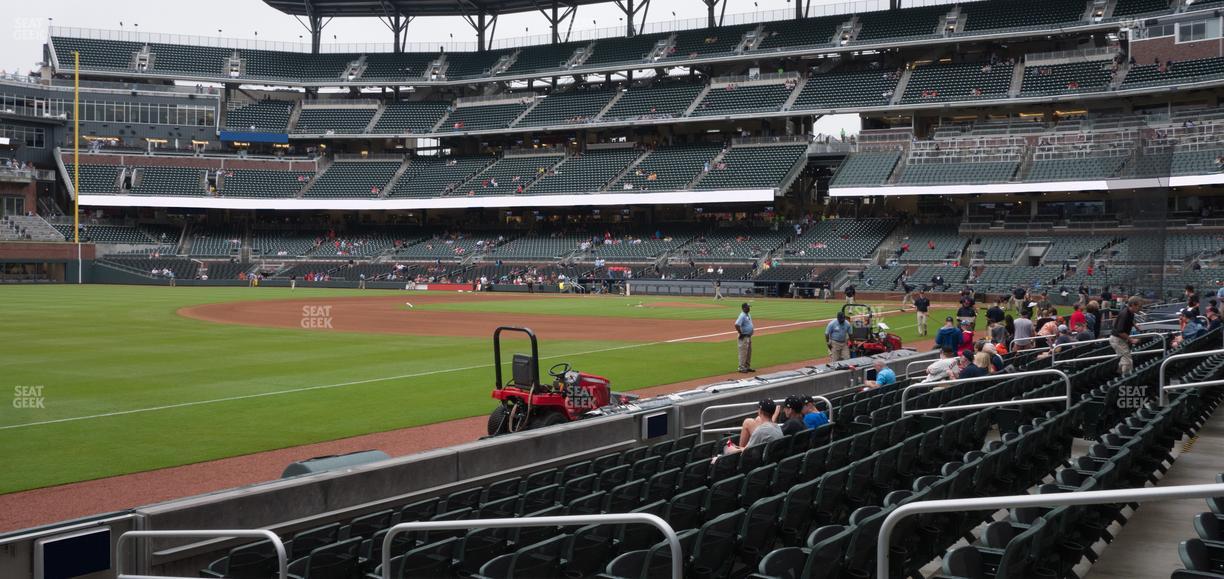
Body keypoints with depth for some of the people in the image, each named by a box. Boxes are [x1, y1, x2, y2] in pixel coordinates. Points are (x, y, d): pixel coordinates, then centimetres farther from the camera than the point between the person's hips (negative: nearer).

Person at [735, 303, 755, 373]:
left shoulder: (748, 315, 12)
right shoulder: (742, 316, -19)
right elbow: (737, 325, -30)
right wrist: (741, 333, -20)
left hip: (749, 336, 10)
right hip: (744, 337, -10)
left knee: (749, 352, 16)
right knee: (743, 353, -5)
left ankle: (747, 367, 24)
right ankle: (741, 368, 0)